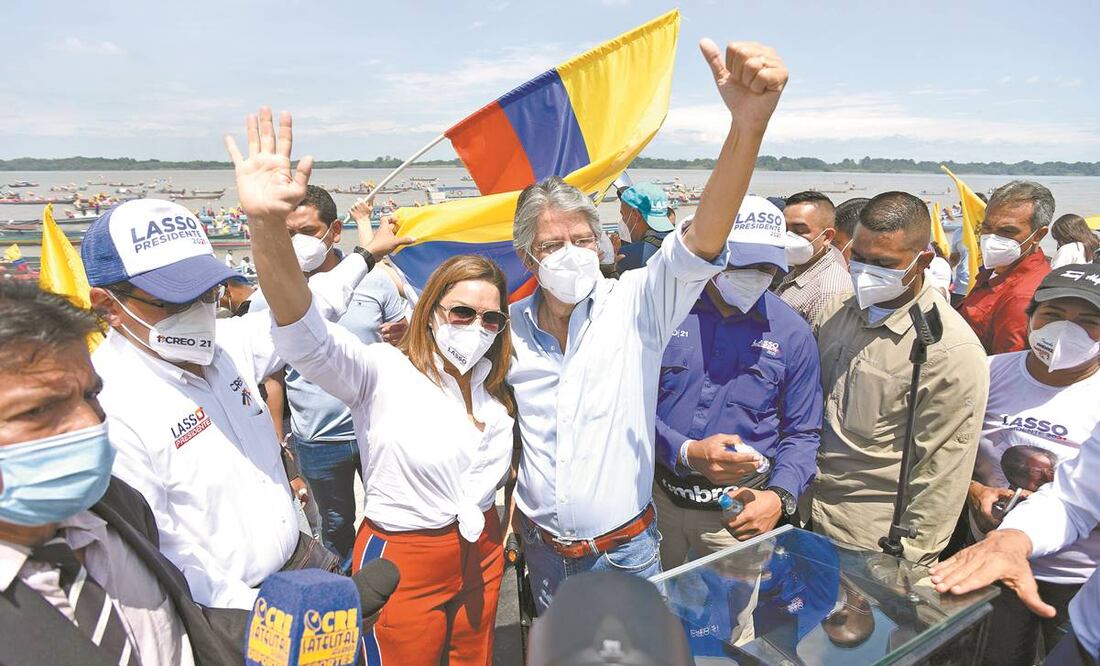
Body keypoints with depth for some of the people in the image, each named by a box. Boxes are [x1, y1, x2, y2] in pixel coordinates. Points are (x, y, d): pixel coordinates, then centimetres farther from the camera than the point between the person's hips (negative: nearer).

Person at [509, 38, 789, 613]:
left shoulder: (634, 305, -16)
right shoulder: (509, 326, -7)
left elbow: (700, 243, -33)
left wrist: (748, 123, -46)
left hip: (625, 550, -2)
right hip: (542, 547, 3)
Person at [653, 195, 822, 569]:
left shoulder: (792, 334, -5)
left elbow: (802, 433, 2)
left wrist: (779, 497, -14)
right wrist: (686, 452, -21)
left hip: (739, 512, 0)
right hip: (657, 496, 1)